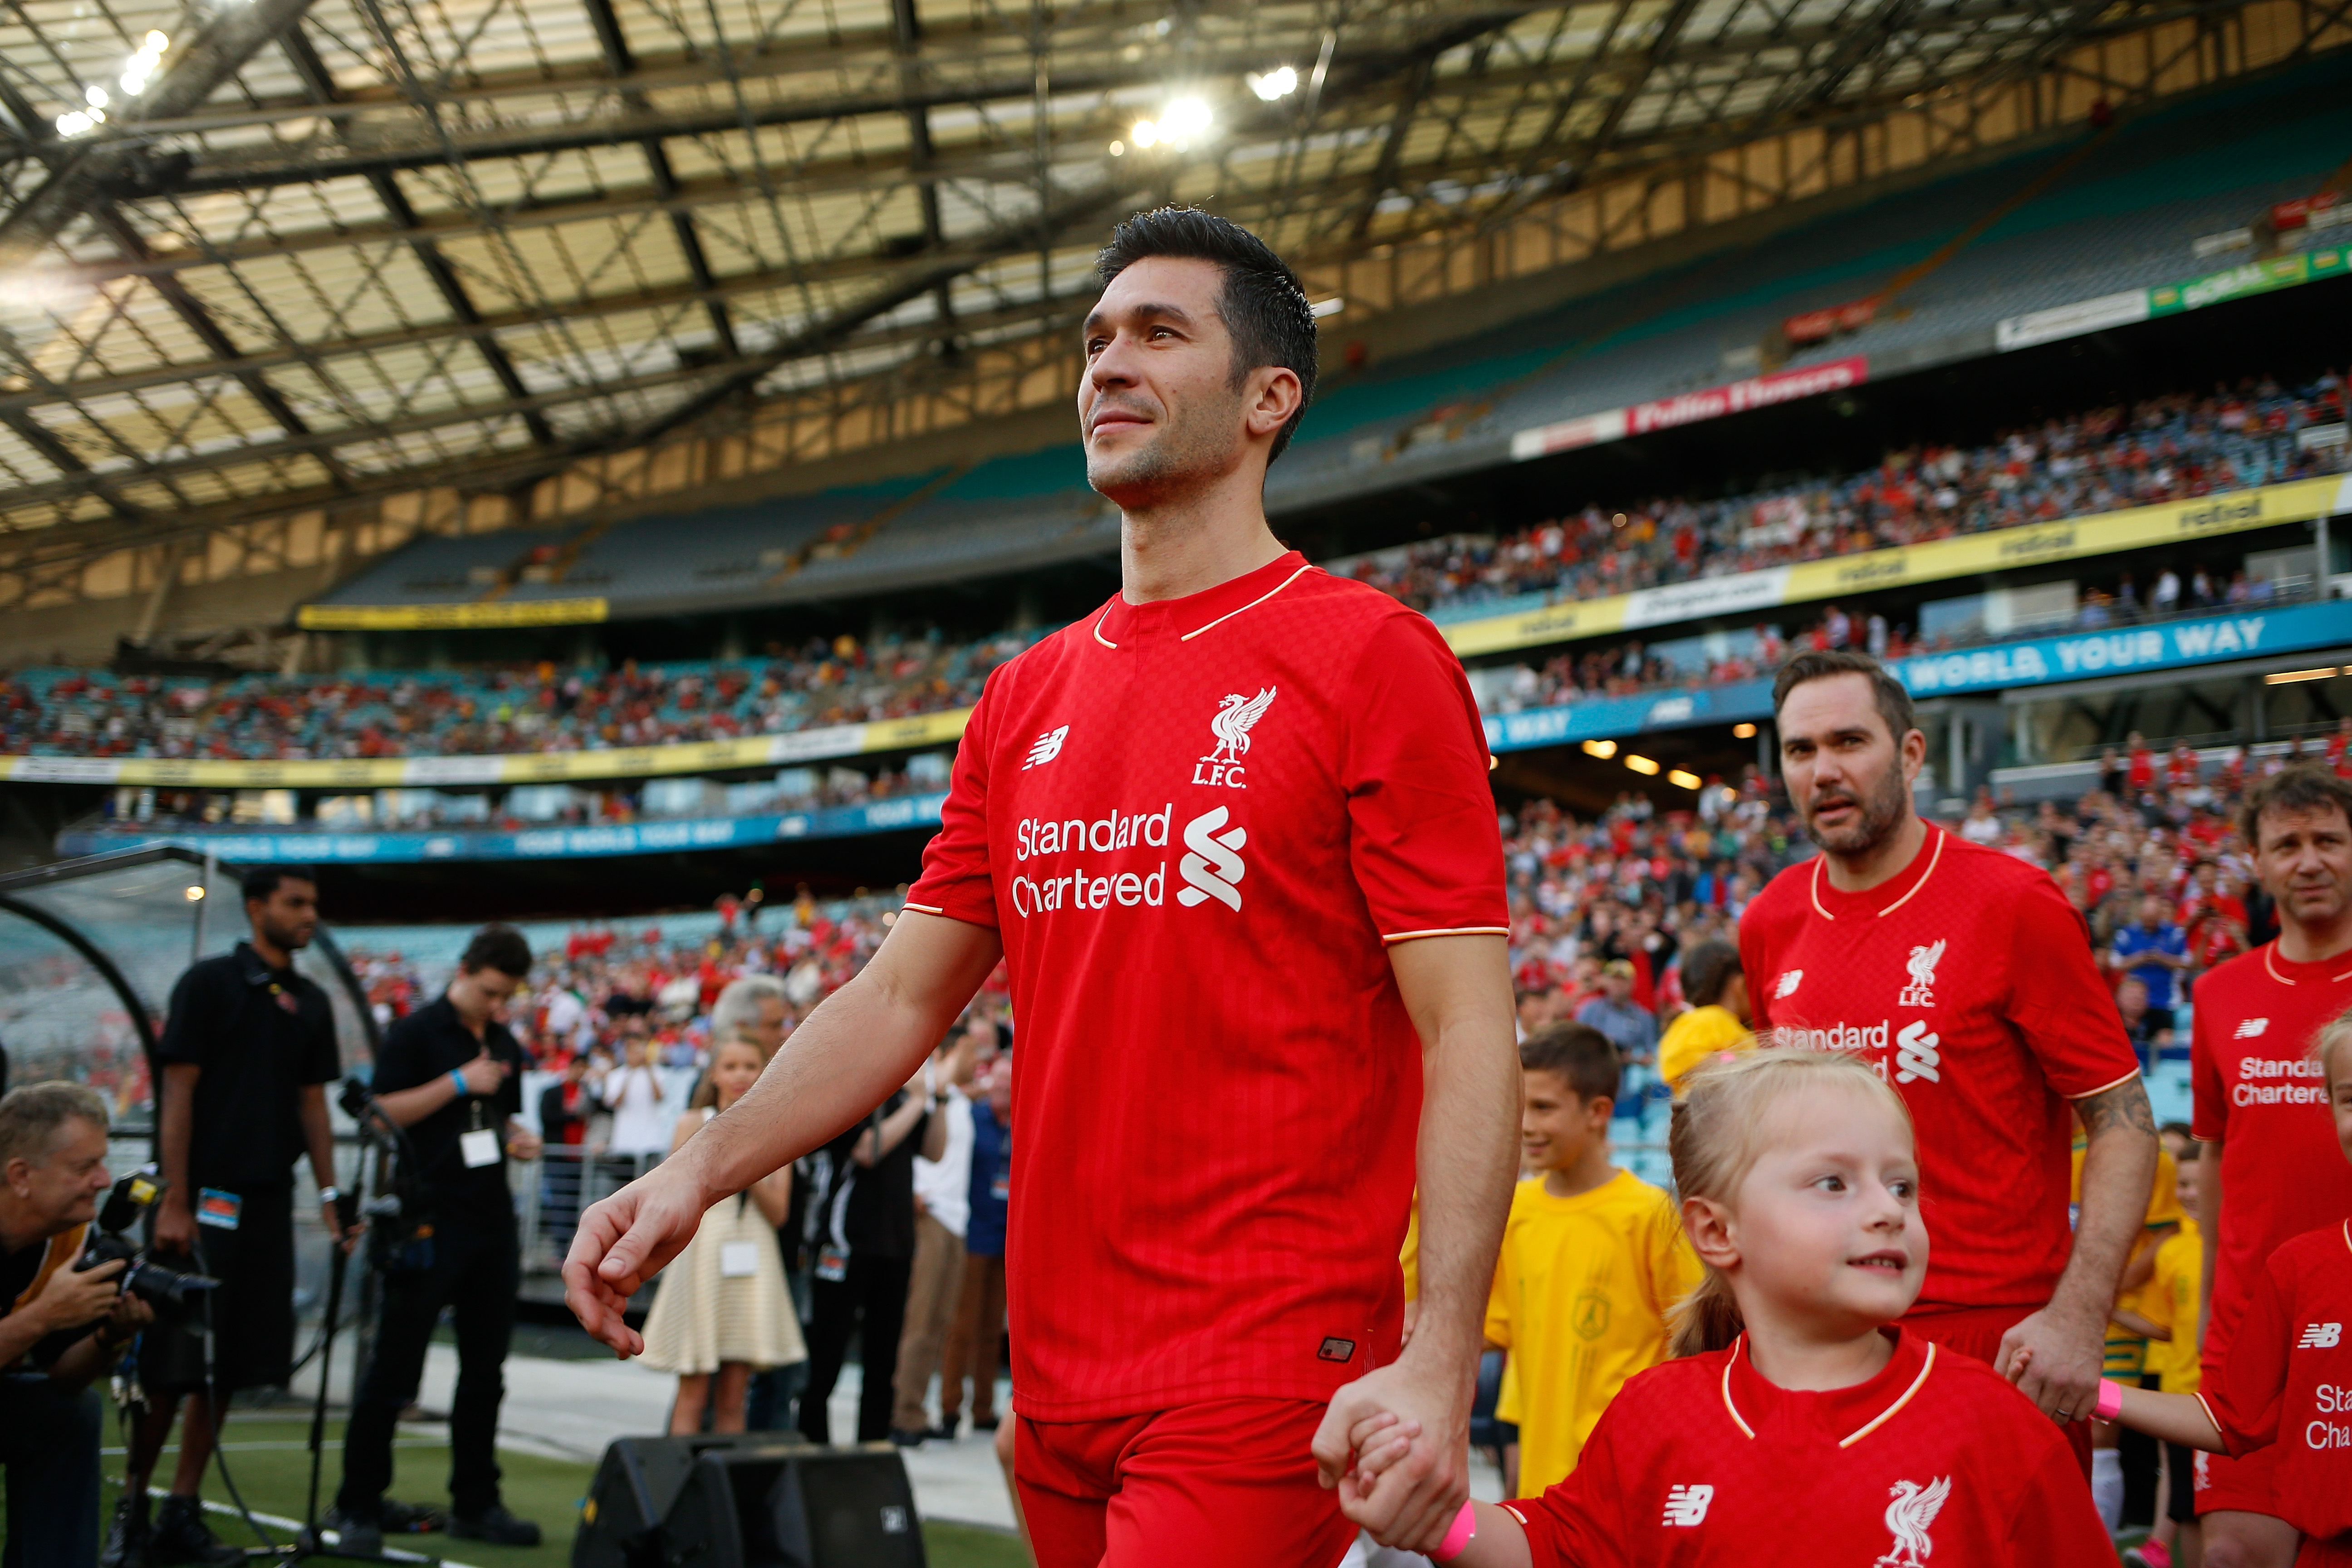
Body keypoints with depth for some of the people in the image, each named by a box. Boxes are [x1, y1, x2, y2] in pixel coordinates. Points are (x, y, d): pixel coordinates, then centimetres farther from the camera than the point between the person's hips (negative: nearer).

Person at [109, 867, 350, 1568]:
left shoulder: (310, 1002, 13)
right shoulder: (209, 983, -5)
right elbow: (179, 1094, -9)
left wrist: (329, 1195, 7)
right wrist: (175, 1202, -14)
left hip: (268, 1200, 6)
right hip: (204, 1197, -6)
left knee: (228, 1366, 7)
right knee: (171, 1364, -4)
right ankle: (131, 1506, 8)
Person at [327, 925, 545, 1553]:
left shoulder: (506, 1047, 15)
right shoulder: (416, 1032, -5)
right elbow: (383, 1111, -12)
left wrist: (518, 1139, 5)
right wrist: (459, 1082, -17)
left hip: (492, 1221, 7)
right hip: (429, 1222, -7)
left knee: (484, 1372, 10)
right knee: (394, 1369, -3)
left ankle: (475, 1502, 18)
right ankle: (358, 1506, 5)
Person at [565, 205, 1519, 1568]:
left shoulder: (1372, 657, -6)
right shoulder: (1026, 699, 13)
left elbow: (1469, 1034, -11)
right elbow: (905, 997, 15)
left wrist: (1441, 1366, -21)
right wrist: (703, 1170, 0)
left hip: (1268, 1380, -6)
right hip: (1060, 1376, 6)